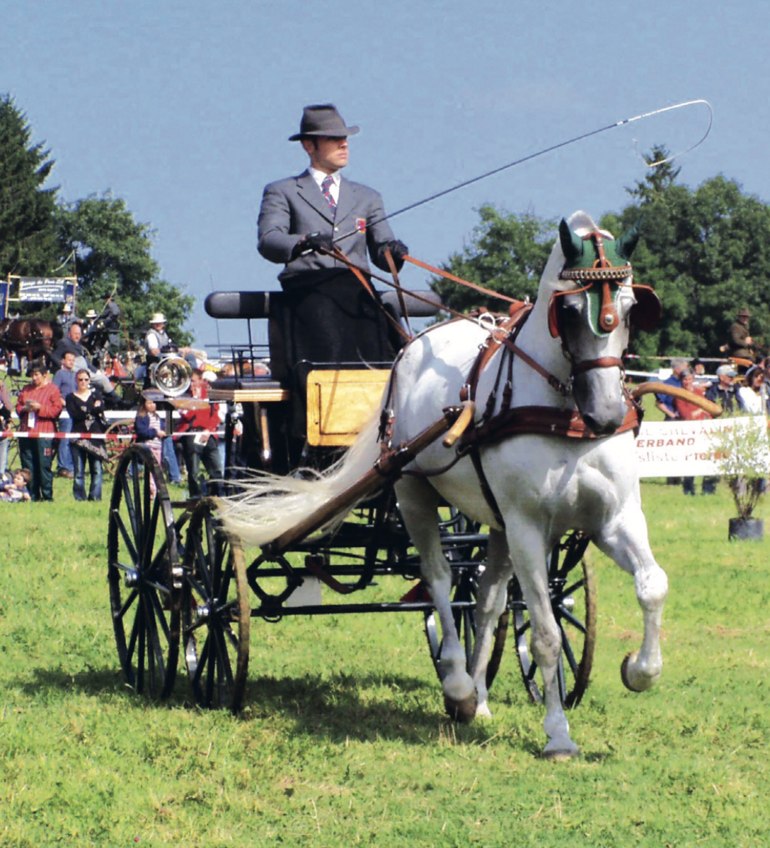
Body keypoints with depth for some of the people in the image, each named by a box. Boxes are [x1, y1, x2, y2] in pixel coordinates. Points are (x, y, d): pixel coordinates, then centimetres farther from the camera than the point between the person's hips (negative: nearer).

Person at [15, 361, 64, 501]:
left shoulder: (53, 390, 2)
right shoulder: (26, 389, 17)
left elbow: (56, 410, -6)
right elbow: (18, 407, 18)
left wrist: (39, 408, -15)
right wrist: (24, 409, -4)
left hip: (44, 433, -5)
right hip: (26, 432, 5)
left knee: (44, 466, -7)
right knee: (28, 467, 5)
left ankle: (47, 496, -1)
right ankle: (32, 495, 11)